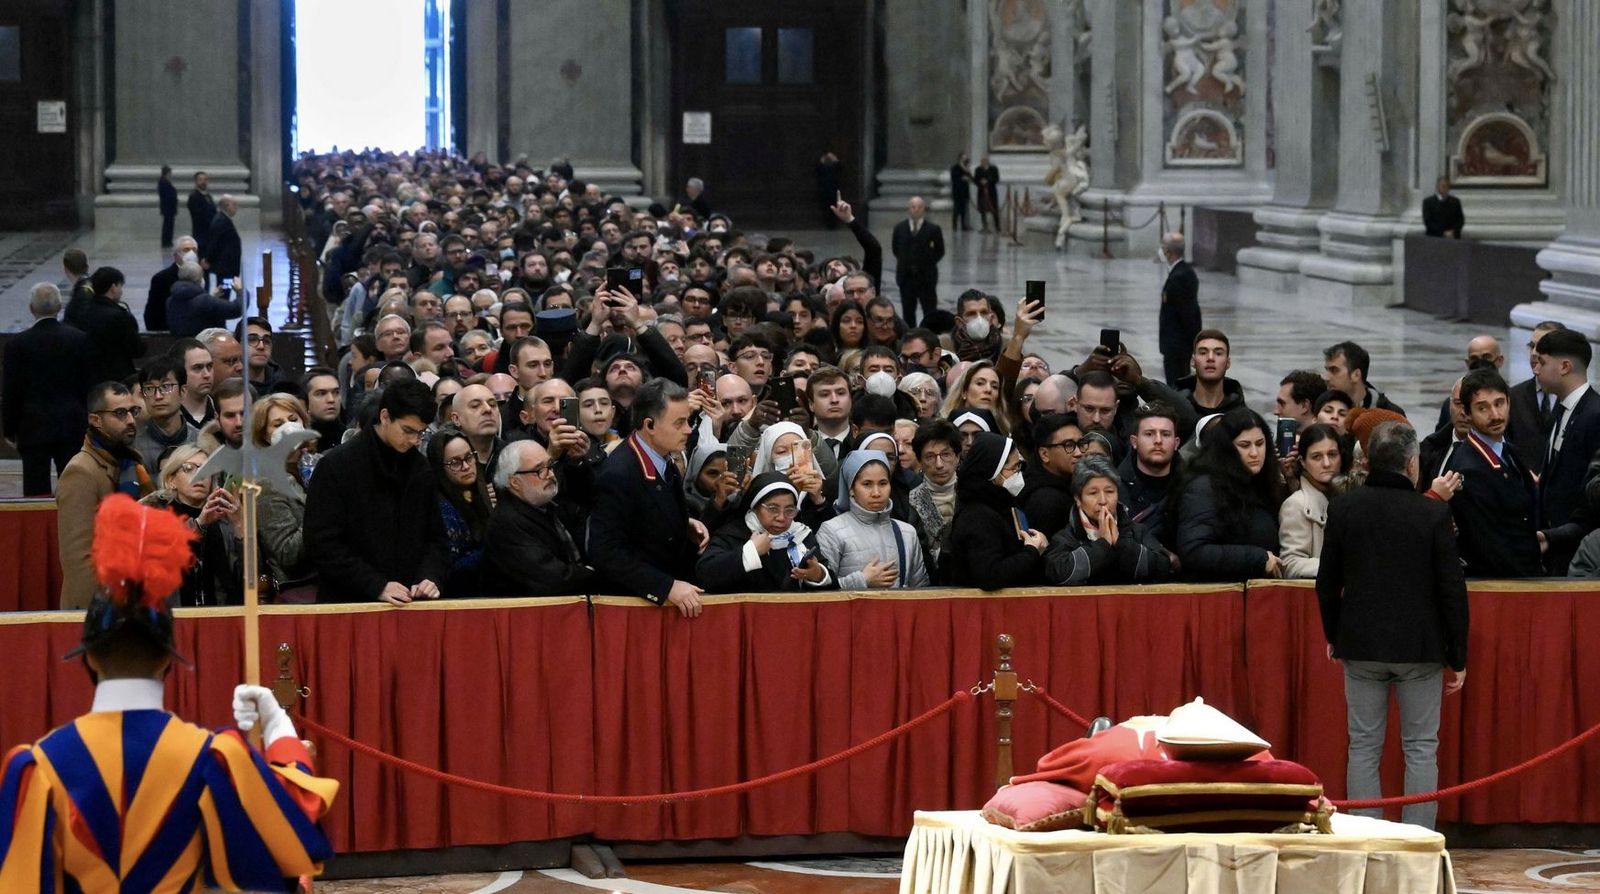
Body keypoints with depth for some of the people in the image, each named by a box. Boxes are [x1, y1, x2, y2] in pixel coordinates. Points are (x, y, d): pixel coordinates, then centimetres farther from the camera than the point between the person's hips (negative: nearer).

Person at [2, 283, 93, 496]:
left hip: (34, 429, -2)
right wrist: (87, 421, 14)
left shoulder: (18, 343, -9)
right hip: (73, 427, 2)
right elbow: (88, 386, 3)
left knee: (36, 489, 1)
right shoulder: (80, 339, -2)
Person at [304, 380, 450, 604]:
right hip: (349, 603, -5)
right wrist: (377, 586, -19)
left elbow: (436, 539, 15)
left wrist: (430, 577, -6)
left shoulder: (420, 469, 10)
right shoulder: (335, 466, -7)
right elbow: (324, 544, -12)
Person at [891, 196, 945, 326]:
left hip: (926, 277, -3)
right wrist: (905, 262, 9)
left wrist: (928, 263, -1)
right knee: (908, 312, 8)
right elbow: (895, 248, 16)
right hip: (906, 276, 3)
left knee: (930, 312, -2)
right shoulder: (899, 228, 4)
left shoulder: (933, 229, -4)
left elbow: (940, 251, 4)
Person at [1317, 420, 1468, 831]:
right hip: (1419, 645, -2)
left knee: (1364, 748, 7)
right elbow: (1452, 590, -7)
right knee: (1421, 749, 6)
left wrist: (1333, 636, 20)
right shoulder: (1433, 514, -10)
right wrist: (1458, 657, 2)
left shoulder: (1343, 509, -2)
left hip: (1361, 643, 2)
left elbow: (1327, 582, 6)